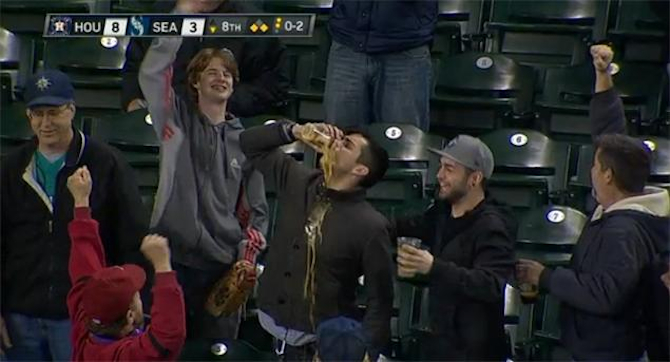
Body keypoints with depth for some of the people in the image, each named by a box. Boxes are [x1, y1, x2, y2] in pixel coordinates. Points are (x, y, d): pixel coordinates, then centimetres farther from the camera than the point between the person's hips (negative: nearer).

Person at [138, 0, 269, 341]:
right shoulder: (177, 118, 7)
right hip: (172, 257, -2)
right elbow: (152, 72, -10)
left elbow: (256, 209, 15)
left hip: (224, 265, 2)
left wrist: (247, 258, 0)